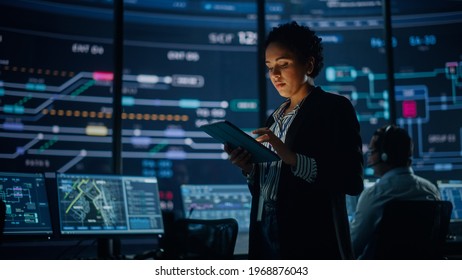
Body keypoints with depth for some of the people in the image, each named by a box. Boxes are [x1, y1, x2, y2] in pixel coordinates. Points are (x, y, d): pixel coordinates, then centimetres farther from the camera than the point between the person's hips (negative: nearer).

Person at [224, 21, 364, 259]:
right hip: (267, 239, 6)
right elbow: (266, 185, 13)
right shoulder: (275, 117, 15)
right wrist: (248, 168, -6)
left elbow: (353, 181, -14)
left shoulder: (335, 107, -4)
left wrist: (292, 158, -23)